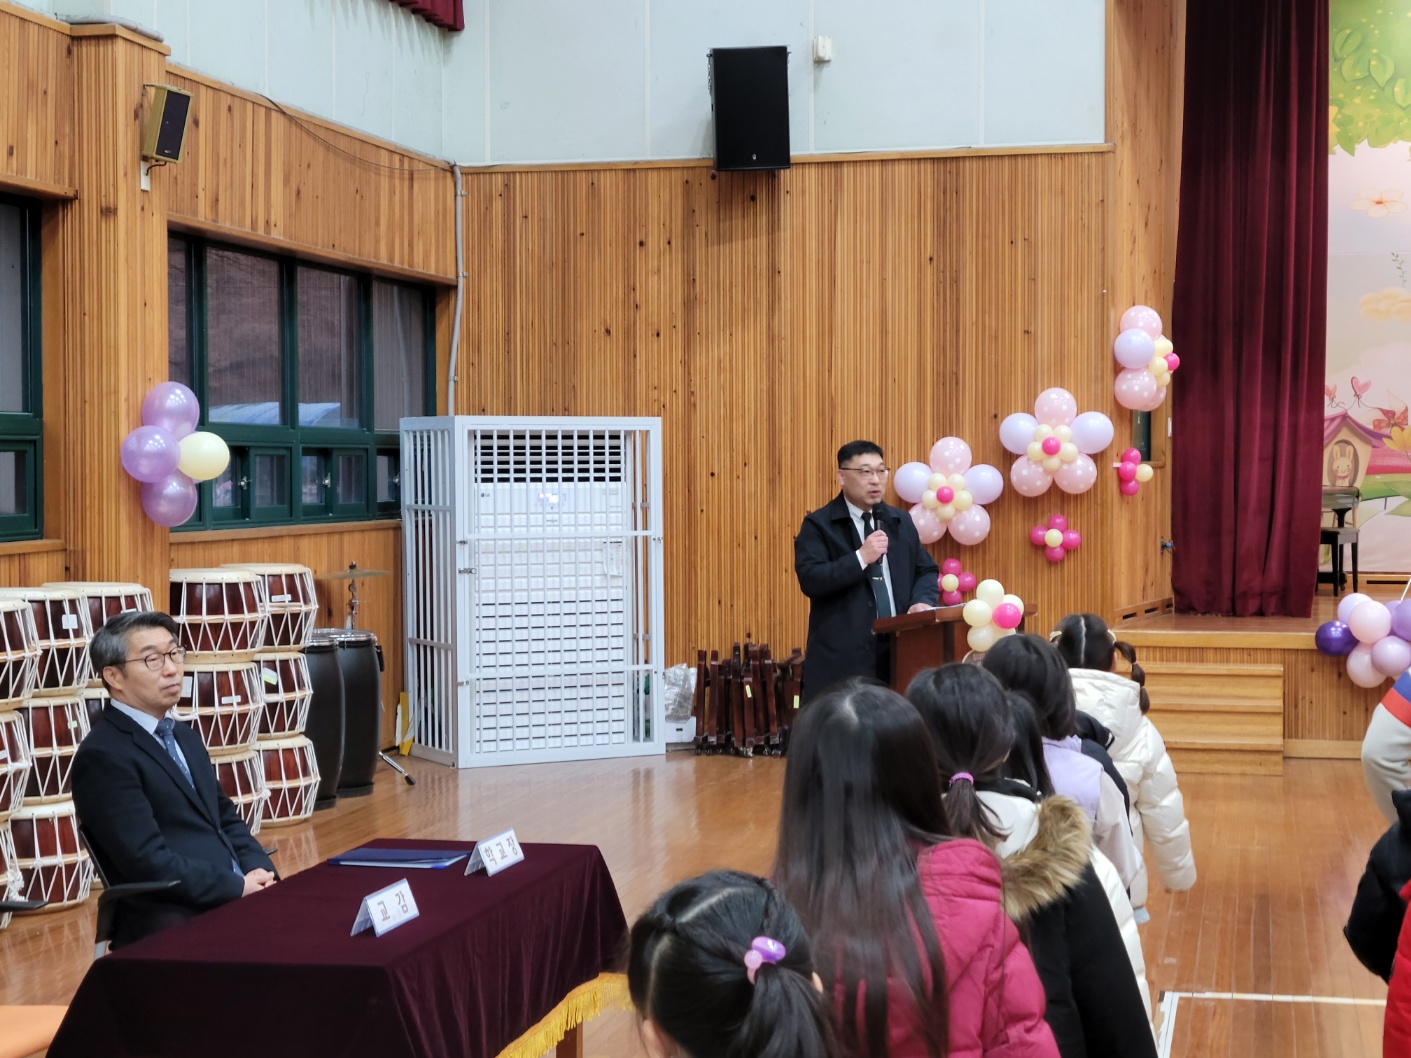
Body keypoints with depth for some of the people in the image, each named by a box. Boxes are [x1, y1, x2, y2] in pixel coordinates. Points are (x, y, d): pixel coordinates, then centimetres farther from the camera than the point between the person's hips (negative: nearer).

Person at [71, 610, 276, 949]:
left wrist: (260, 873, 1)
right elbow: (149, 863, -17)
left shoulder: (185, 738, 20)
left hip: (230, 898, 9)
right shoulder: (102, 755, -9)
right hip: (168, 924, -8)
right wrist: (238, 888, -14)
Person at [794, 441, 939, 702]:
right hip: (842, 656, -5)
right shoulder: (819, 525, -1)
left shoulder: (901, 522, 17)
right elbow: (810, 579, -14)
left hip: (899, 651, 5)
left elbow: (926, 571, 20)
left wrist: (922, 601, -2)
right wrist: (861, 558, -20)